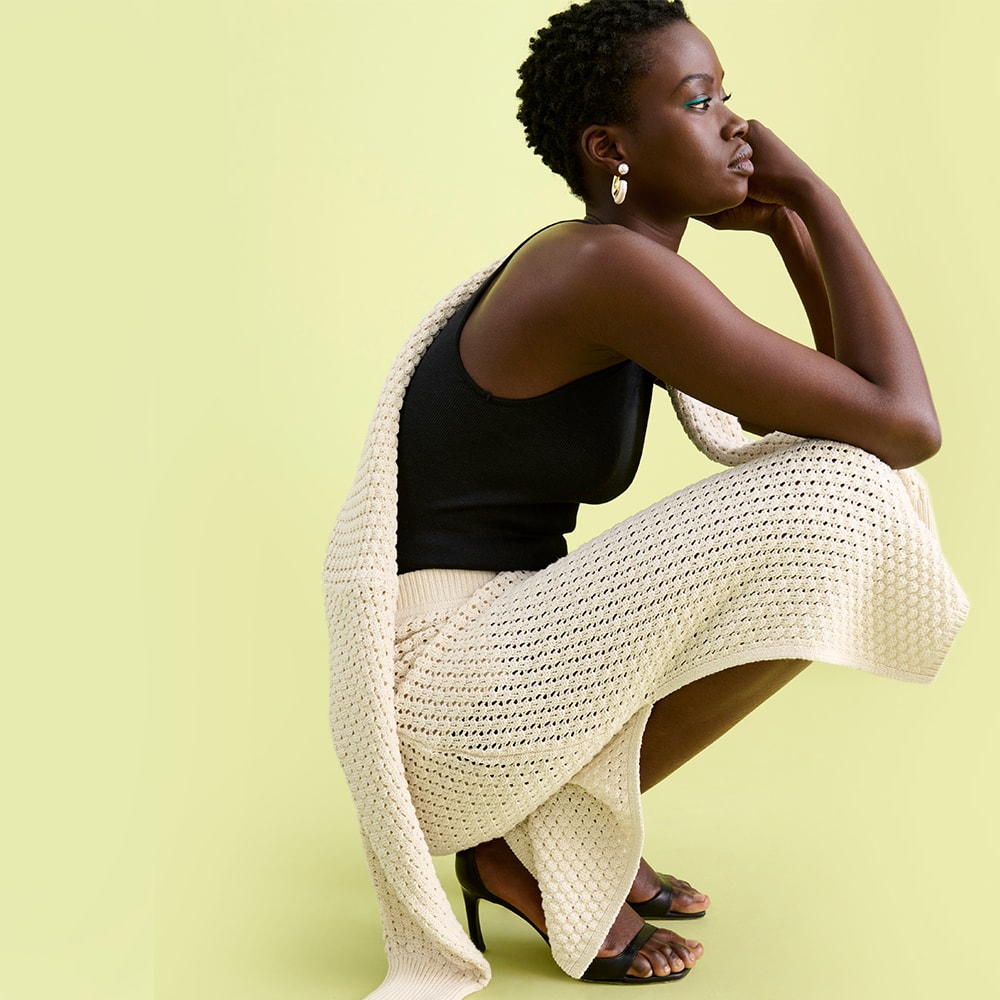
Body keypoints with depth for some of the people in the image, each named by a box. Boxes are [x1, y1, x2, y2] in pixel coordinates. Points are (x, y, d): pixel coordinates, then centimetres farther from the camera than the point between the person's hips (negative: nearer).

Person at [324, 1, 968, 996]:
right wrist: (812, 192, -11)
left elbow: (853, 410, 12)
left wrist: (788, 222, 3)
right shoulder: (609, 267, -20)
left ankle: (575, 815, 11)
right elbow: (904, 423, -20)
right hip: (440, 684, -9)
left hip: (504, 645, 9)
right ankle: (528, 843, -5)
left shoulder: (618, 269, 9)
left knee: (839, 484, 10)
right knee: (832, 501, -22)